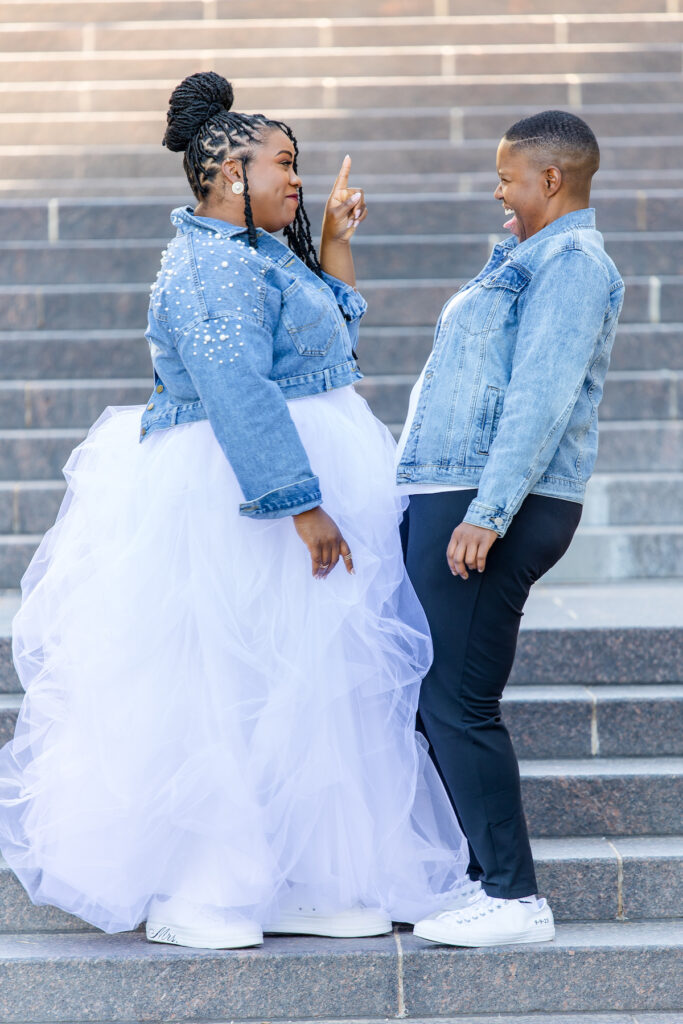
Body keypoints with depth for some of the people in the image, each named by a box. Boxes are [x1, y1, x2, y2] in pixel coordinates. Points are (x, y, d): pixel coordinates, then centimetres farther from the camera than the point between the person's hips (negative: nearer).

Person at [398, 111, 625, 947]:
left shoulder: (572, 263, -10)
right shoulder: (525, 262, 22)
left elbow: (542, 401, -20)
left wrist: (487, 513, -26)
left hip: (494, 506, -10)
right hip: (448, 500, 10)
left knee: (458, 704, -10)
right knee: (427, 695, 11)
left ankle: (514, 899, -4)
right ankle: (476, 872, 19)